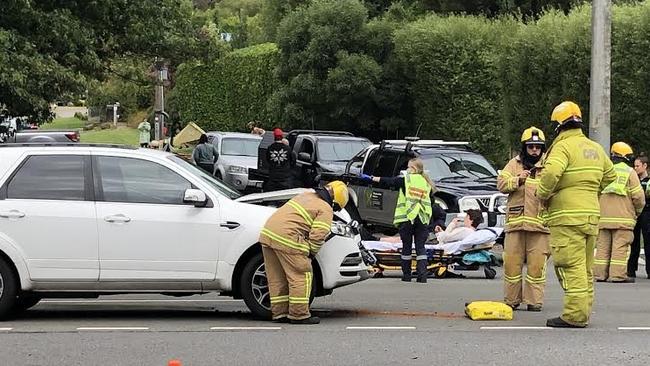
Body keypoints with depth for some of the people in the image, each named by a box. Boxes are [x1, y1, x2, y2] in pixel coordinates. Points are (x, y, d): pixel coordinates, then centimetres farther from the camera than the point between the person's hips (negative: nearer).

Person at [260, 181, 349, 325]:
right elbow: (317, 235, -7)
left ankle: (279, 313, 17)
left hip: (267, 232, 9)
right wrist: (310, 254, 8)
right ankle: (299, 314, 0)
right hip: (286, 238, -9)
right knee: (301, 276, 0)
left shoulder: (307, 195, 25)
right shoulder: (326, 210, 1)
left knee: (277, 278, 14)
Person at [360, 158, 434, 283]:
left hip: (407, 218, -3)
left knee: (407, 246, 7)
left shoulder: (406, 180, -2)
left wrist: (371, 178, 3)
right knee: (420, 247, 4)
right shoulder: (427, 183, 10)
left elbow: (388, 181, -3)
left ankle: (406, 275, 11)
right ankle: (422, 275, -8)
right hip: (423, 219, 3)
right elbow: (431, 203, 13)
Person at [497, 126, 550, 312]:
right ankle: (511, 300, 14)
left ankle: (534, 301, 5)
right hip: (515, 222, 1)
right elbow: (501, 183, 2)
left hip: (539, 224, -1)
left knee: (536, 265, -2)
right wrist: (517, 180, -13)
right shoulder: (514, 164, 11)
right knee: (512, 263, 4)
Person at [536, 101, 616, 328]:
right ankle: (584, 311, 20)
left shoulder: (563, 146, -11)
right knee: (585, 266, 15)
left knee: (571, 266, -8)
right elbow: (610, 175, 26)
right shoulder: (595, 148, 15)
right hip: (591, 214, 8)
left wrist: (542, 195, -12)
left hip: (567, 216, -8)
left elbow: (551, 172, -28)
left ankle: (575, 315, -11)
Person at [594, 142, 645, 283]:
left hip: (604, 217, 5)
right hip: (623, 218, -5)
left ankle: (599, 273, 7)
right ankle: (618, 274, -9)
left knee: (603, 245, 8)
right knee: (620, 246, -5)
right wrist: (638, 211, 11)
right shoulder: (629, 172, -2)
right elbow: (638, 195, -6)